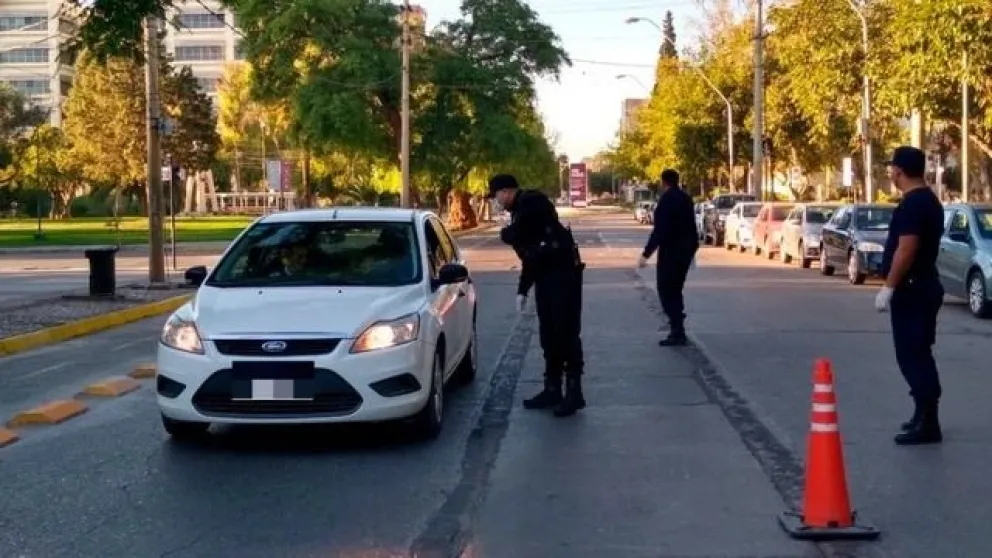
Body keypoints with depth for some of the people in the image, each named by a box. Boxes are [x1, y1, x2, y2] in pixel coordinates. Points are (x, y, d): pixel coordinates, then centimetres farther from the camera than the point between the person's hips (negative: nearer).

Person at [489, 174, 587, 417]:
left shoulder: (532, 202, -10)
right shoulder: (521, 210, 20)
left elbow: (517, 235, -20)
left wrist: (505, 233, 4)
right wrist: (522, 290, 19)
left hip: (564, 272, -10)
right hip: (547, 275, 10)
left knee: (567, 333, -7)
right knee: (549, 334, 11)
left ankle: (574, 393, -3)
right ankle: (552, 389, 19)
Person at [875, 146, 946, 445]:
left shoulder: (911, 204, -18)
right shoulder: (928, 200, 15)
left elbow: (906, 250, -25)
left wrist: (888, 288, -21)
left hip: (912, 289, -10)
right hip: (922, 286, 10)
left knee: (912, 356, -8)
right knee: (918, 354, 15)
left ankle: (927, 424, -7)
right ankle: (925, 416, 22)